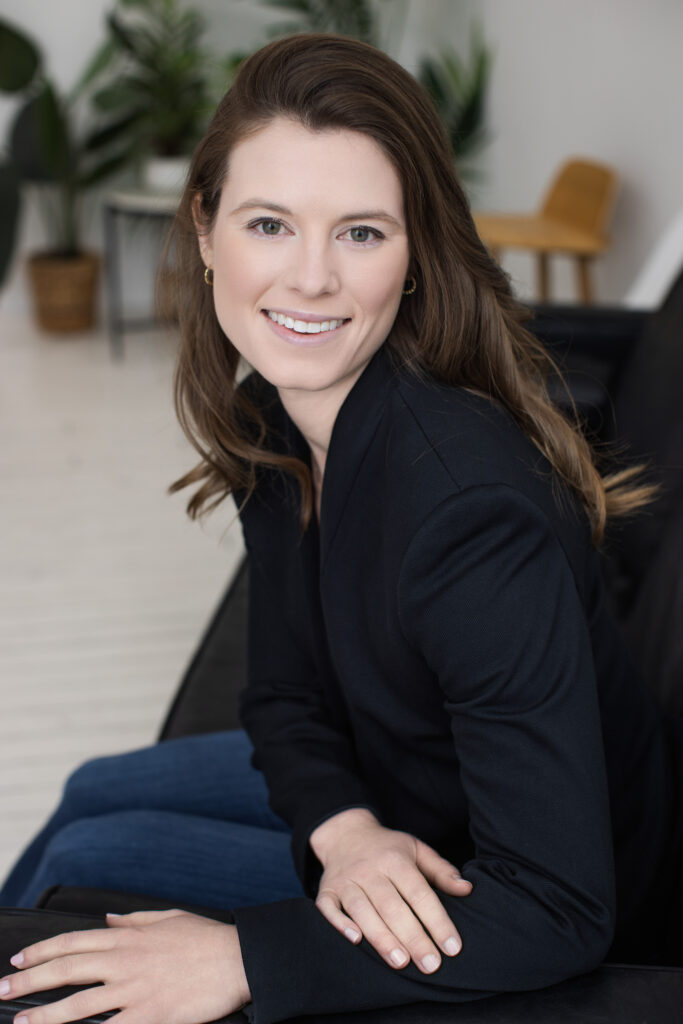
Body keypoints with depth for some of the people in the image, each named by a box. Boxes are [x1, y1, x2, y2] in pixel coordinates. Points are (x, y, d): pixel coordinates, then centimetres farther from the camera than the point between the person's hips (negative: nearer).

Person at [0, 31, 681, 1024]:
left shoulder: (476, 511, -36)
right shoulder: (268, 422, -11)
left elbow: (557, 911, -34)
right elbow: (288, 696, -1)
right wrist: (346, 830, -22)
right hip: (382, 790, 7)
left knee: (84, 863, -7)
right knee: (94, 793, 18)